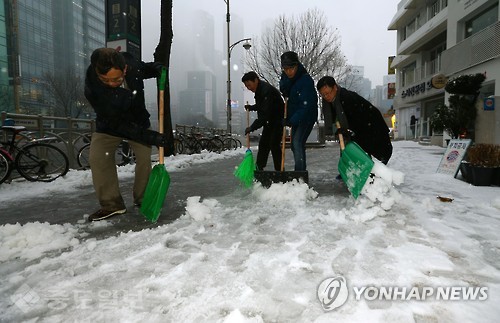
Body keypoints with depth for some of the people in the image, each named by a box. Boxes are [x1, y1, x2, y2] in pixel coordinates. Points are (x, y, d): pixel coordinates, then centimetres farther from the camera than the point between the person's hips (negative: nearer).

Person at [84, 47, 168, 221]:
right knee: (98, 158, -15)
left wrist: (155, 69, -23)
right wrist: (149, 137, -36)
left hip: (138, 120, 2)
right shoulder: (92, 88, -35)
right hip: (109, 124, -2)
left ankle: (142, 198, 8)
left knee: (144, 157, -9)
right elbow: (116, 122, -31)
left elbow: (144, 69, 1)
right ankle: (111, 204, -3)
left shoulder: (130, 62, -26)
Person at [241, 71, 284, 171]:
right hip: (270, 121, 10)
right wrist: (251, 107, 3)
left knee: (274, 144, -14)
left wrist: (252, 127, -30)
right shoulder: (259, 90, 5)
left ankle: (279, 170, -6)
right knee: (263, 143, 10)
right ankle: (259, 167, 18)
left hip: (278, 120, -10)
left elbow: (265, 113, -32)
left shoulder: (267, 90, -27)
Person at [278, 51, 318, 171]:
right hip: (295, 117, 8)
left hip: (307, 117, -8)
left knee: (297, 142, -22)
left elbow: (306, 105, -27)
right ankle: (300, 171, 27)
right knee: (295, 144, 13)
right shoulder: (285, 77, 0)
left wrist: (292, 121, -30)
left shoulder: (306, 80, -23)